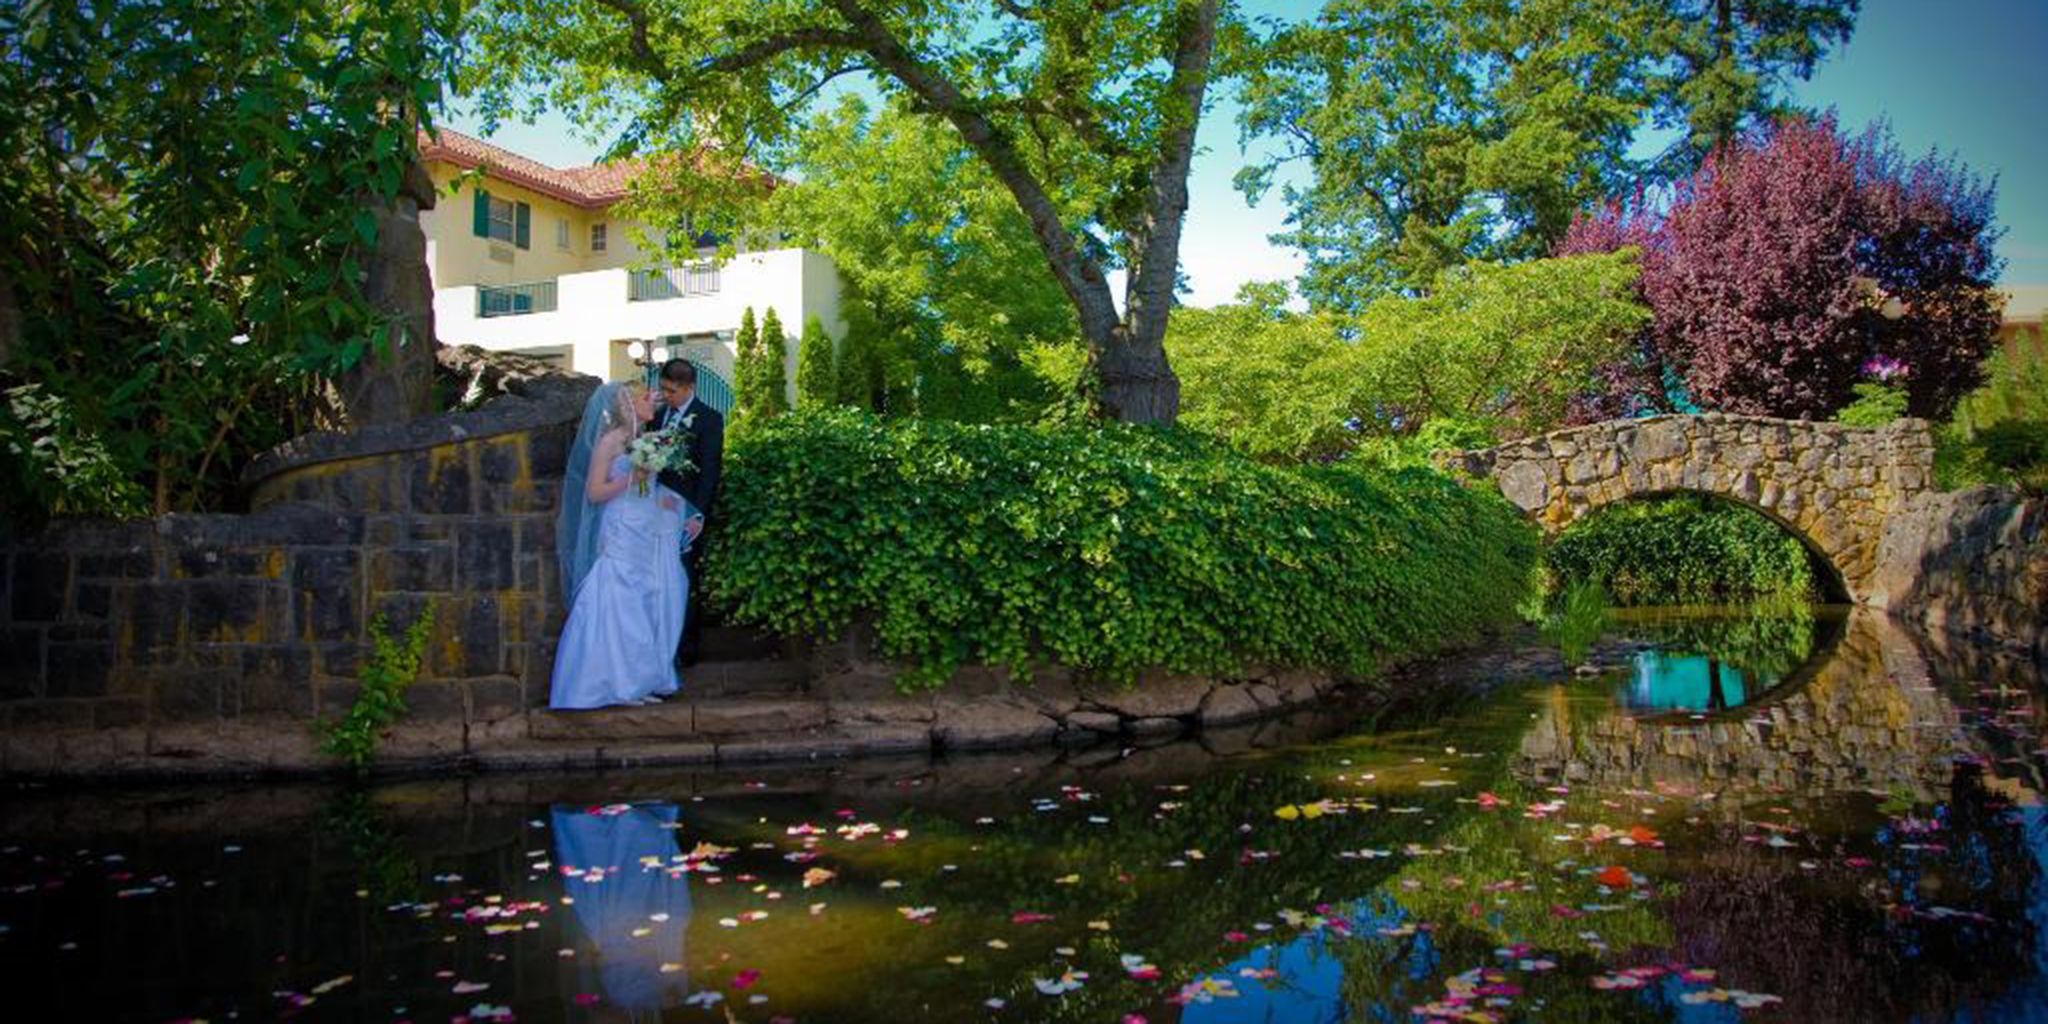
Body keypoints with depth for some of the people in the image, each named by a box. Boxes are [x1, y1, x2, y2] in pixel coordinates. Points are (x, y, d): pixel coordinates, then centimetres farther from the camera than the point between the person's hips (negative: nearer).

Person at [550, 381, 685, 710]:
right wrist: (632, 478, -17)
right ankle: (617, 685, 1)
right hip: (621, 537, -7)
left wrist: (665, 499, 4)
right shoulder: (610, 442, -6)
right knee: (619, 609, -5)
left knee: (648, 609, 6)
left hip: (650, 536, 7)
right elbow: (594, 492, -10)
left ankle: (641, 682, 12)